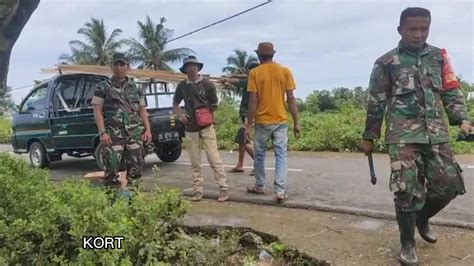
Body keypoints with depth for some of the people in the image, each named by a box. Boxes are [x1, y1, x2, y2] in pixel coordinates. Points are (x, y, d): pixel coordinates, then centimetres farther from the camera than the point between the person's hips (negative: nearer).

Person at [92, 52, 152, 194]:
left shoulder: (135, 88, 14)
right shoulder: (103, 87, 4)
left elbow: (142, 110, 15)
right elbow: (97, 111, -2)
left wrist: (147, 130, 5)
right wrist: (102, 132, -12)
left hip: (134, 134, 4)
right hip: (113, 135, -3)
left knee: (136, 168, 6)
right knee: (112, 169, -3)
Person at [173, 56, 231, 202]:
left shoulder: (207, 84, -4)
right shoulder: (182, 86, 4)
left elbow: (214, 105, 5)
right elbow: (175, 103, 18)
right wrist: (180, 115, 3)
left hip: (206, 125, -3)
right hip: (190, 128, 3)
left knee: (214, 158, -4)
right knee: (195, 162, 7)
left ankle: (224, 188, 1)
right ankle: (198, 190, 16)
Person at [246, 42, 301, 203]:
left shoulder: (254, 73, -4)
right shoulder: (285, 71, 1)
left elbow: (253, 100, -8)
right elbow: (291, 98, -2)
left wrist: (249, 124, -3)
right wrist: (297, 122, 3)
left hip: (262, 121, -1)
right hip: (281, 121, 1)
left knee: (260, 155, 14)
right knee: (281, 156, 4)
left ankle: (259, 187, 27)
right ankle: (280, 191, -2)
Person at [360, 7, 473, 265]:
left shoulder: (439, 56, 12)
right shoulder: (386, 62, 2)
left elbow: (451, 91, 13)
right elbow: (376, 103, 4)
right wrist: (369, 137, 6)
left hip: (437, 133, 4)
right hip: (403, 135, -4)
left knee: (449, 184, 4)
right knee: (408, 190, -6)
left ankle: (422, 218, 34)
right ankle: (407, 243, 14)